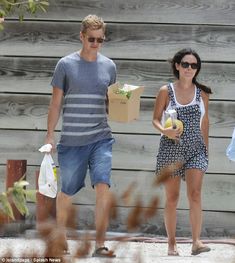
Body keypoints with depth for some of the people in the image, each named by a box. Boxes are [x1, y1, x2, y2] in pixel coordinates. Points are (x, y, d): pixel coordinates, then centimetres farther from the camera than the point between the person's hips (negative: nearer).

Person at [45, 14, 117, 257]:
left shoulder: (109, 66, 8)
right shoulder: (66, 64, -1)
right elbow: (55, 103, 3)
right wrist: (49, 135, 0)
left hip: (101, 138, 1)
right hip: (71, 140, -1)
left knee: (103, 187, -15)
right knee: (67, 191, 10)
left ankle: (100, 245, -14)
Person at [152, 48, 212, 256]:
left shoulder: (202, 92, 5)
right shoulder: (166, 91, -1)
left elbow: (205, 121, 14)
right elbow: (156, 119, 2)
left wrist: (206, 146, 14)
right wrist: (164, 131, -18)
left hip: (196, 149, 1)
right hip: (171, 149, -1)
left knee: (195, 194, -15)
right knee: (172, 198, 4)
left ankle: (196, 241, -18)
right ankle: (172, 243, 12)